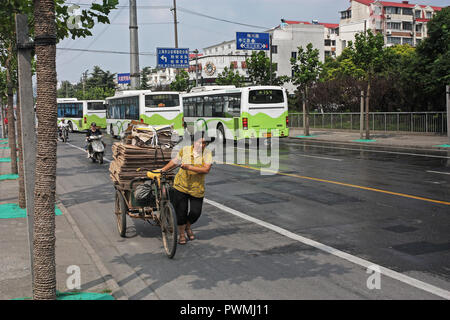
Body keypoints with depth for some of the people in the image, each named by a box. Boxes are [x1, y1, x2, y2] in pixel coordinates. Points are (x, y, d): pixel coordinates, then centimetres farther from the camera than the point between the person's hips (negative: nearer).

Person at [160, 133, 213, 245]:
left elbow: (206, 170, -21)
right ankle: (181, 234, 26)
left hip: (197, 188, 0)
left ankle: (188, 227, 35)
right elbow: (174, 161, 11)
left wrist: (189, 167, -27)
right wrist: (162, 170, 11)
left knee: (195, 212, 2)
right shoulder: (185, 150, -4)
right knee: (181, 211, 3)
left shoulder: (207, 153, -8)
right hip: (181, 185, 0)